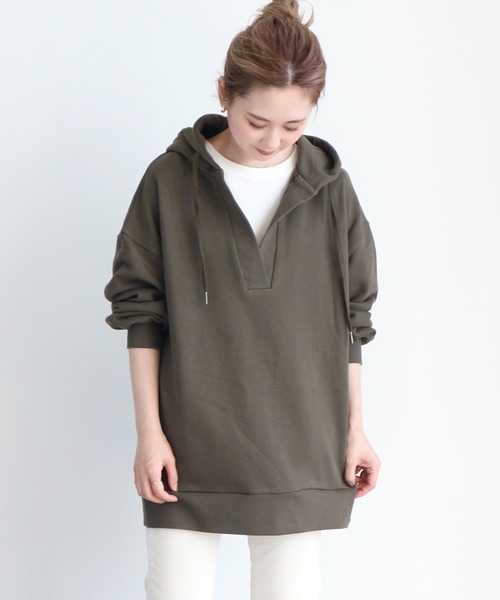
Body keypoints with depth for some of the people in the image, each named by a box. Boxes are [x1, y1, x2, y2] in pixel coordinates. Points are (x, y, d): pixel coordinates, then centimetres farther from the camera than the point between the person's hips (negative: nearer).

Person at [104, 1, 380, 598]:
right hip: (189, 446, -1)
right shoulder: (171, 179, -2)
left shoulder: (329, 188, 3)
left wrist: (354, 428, 8)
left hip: (300, 448, 1)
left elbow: (350, 319, 9)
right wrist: (148, 430, -4)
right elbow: (140, 312, 0)